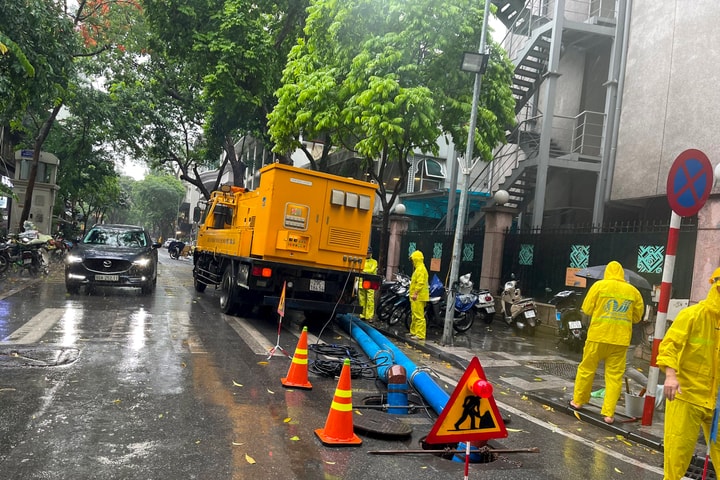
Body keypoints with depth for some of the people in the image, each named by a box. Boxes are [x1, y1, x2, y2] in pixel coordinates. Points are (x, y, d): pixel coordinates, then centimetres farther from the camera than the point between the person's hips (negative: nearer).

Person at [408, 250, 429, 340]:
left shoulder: (420, 269, -15)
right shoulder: (418, 268, 19)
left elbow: (420, 283, -24)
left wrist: (415, 293, -25)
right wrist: (413, 293, 25)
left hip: (419, 297, -11)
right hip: (417, 297, 11)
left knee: (419, 316, -11)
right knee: (415, 315, 19)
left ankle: (420, 335, -12)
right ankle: (413, 332, 28)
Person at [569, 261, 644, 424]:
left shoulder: (599, 285, -2)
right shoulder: (633, 291, 5)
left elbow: (587, 309, 0)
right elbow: (637, 316, 12)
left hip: (598, 335, -2)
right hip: (620, 339, 2)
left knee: (586, 369, 13)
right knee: (614, 376, 5)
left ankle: (577, 401, 24)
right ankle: (608, 413, 4)